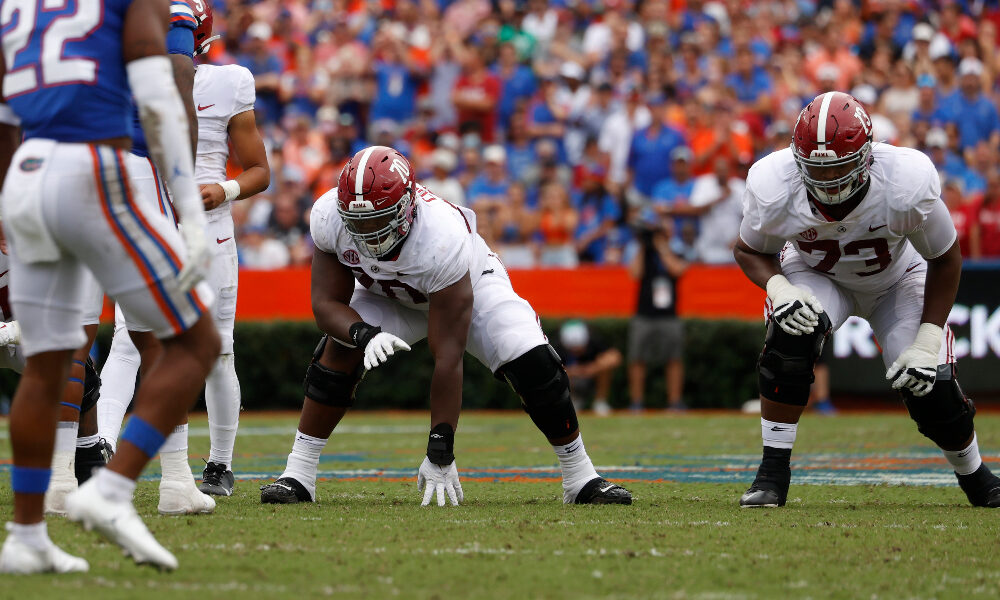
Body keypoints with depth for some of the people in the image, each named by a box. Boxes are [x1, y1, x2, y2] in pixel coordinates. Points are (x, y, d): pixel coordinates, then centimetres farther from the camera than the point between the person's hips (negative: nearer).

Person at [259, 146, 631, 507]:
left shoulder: (442, 240, -44)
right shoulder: (329, 217, -32)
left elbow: (448, 358, -41)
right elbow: (327, 303, -21)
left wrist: (439, 453, -39)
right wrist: (366, 335, -46)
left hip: (471, 284, -3)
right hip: (389, 295, 3)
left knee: (533, 365, -22)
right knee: (339, 352, -22)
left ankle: (580, 478, -5)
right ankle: (298, 475, -12)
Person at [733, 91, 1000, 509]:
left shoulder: (907, 185, -36)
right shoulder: (772, 189, -33)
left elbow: (945, 259, -17)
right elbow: (749, 250, -10)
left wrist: (928, 340, -22)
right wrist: (778, 289, -31)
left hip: (897, 280, 0)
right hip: (815, 276, 0)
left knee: (930, 386, -12)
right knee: (791, 333, -33)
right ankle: (774, 470, -20)